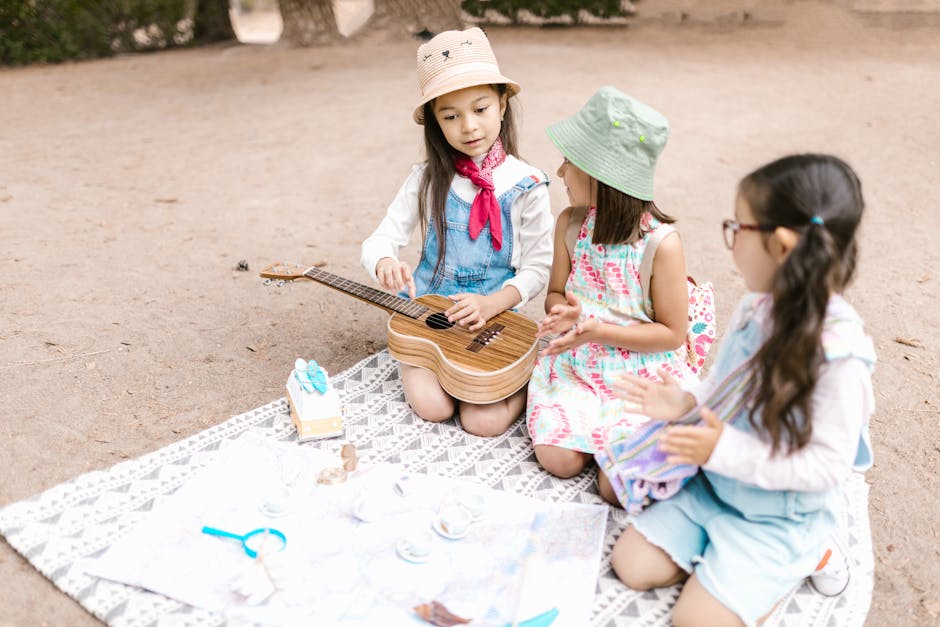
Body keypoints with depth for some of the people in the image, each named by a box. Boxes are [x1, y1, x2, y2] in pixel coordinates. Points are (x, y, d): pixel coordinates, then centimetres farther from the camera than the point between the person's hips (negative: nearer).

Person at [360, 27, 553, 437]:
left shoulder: (525, 186, -8)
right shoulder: (428, 180, -3)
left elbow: (538, 267, -6)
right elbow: (379, 240, -3)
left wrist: (490, 304, -22)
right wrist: (385, 264, -28)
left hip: (494, 319, -1)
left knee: (484, 422, -18)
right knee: (430, 406, -19)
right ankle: (414, 363, 14)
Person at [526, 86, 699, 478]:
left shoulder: (662, 243, -16)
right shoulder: (570, 223, -2)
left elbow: (673, 334, -10)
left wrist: (599, 332, -20)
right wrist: (565, 311, -16)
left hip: (640, 375, -3)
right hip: (574, 367, 4)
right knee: (557, 459, -12)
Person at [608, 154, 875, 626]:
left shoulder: (838, 354, -27)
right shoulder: (756, 310, -6)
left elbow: (827, 465, -24)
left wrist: (725, 450, -31)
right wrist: (686, 404, -10)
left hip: (779, 516, -6)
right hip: (714, 485, 6)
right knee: (632, 565, 0)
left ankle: (796, 560, 10)